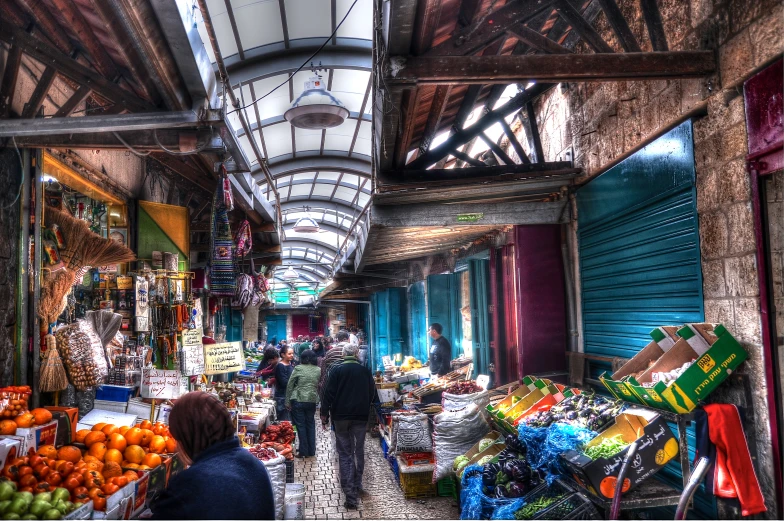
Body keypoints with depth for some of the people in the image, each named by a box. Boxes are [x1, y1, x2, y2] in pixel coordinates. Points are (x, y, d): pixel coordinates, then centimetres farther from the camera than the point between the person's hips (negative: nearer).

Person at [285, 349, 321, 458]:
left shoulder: (298, 369, -7)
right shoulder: (318, 370, 2)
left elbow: (289, 386, -5)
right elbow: (319, 387, 8)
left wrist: (287, 402, 2)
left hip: (298, 400, -3)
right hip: (312, 401, 3)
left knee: (301, 426, 5)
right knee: (310, 425, 14)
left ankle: (303, 451, 10)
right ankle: (311, 451, 20)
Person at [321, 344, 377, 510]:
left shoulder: (337, 370, -7)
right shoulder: (365, 371, 0)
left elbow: (329, 393, -9)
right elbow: (372, 395, 9)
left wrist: (324, 415, -1)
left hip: (340, 417, -2)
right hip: (361, 417, 2)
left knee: (345, 454, 2)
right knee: (359, 451, 18)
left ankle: (350, 495, -3)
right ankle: (357, 486, 26)